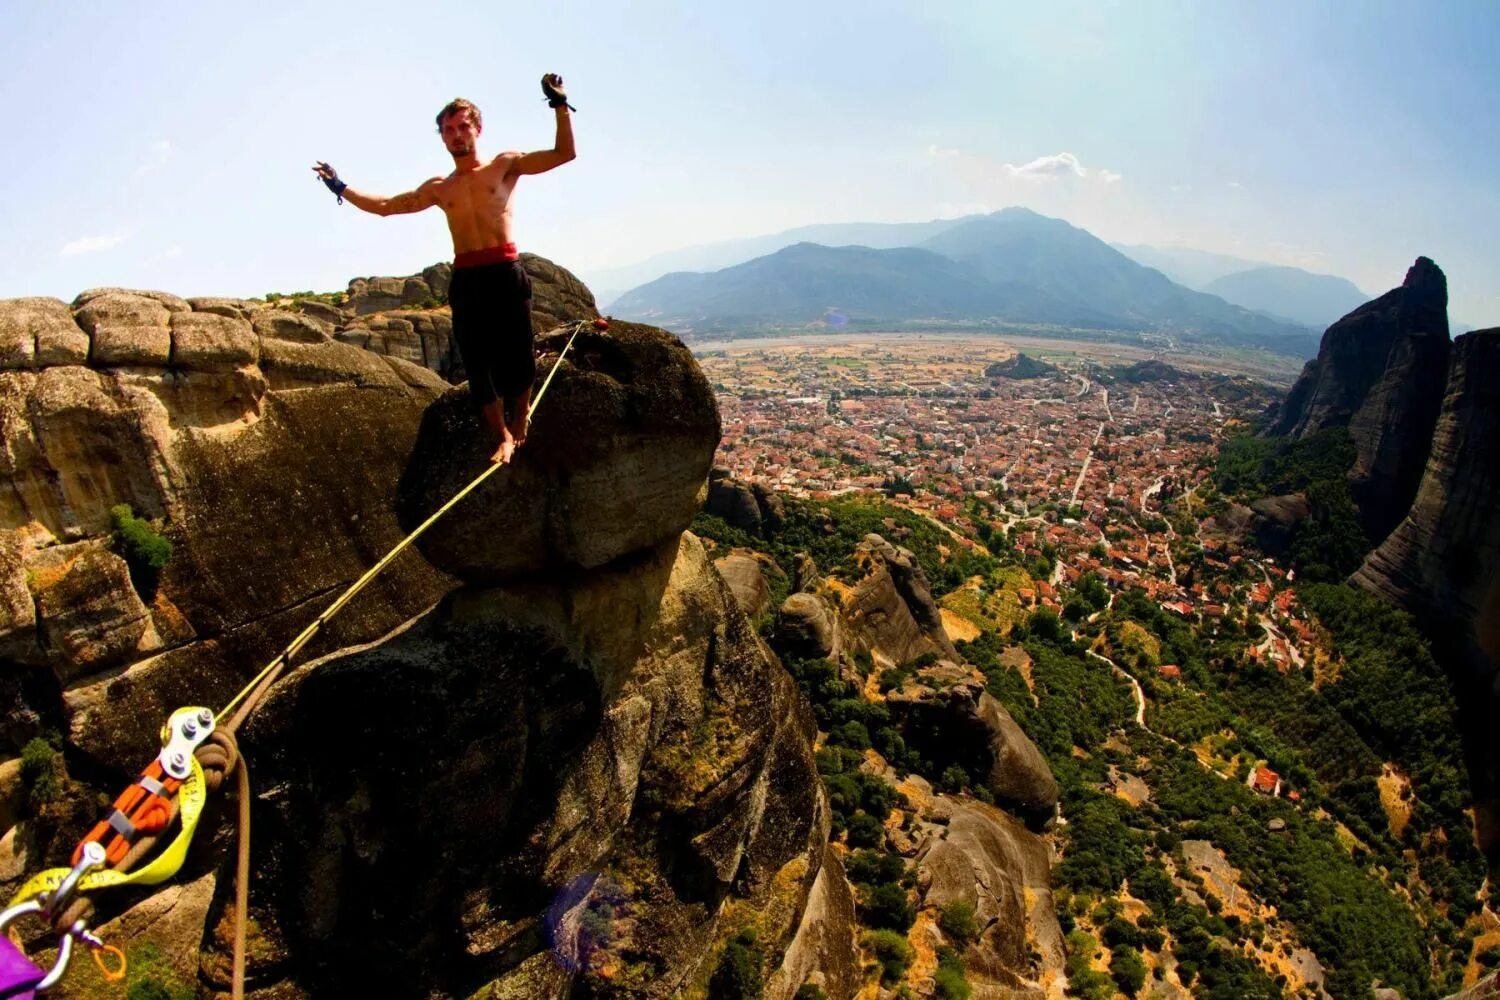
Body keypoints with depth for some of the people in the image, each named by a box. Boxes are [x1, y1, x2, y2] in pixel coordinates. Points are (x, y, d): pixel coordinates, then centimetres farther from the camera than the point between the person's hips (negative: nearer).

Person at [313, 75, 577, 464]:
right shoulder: (439, 188, 20)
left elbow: (564, 154, 2)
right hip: (465, 281, 3)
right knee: (478, 365, -1)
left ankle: (518, 428, 18)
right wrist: (340, 187, 24)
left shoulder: (505, 165, 10)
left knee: (516, 359, -3)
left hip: (506, 274, -3)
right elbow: (385, 206, 27)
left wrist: (560, 105, -7)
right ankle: (504, 438, 10)